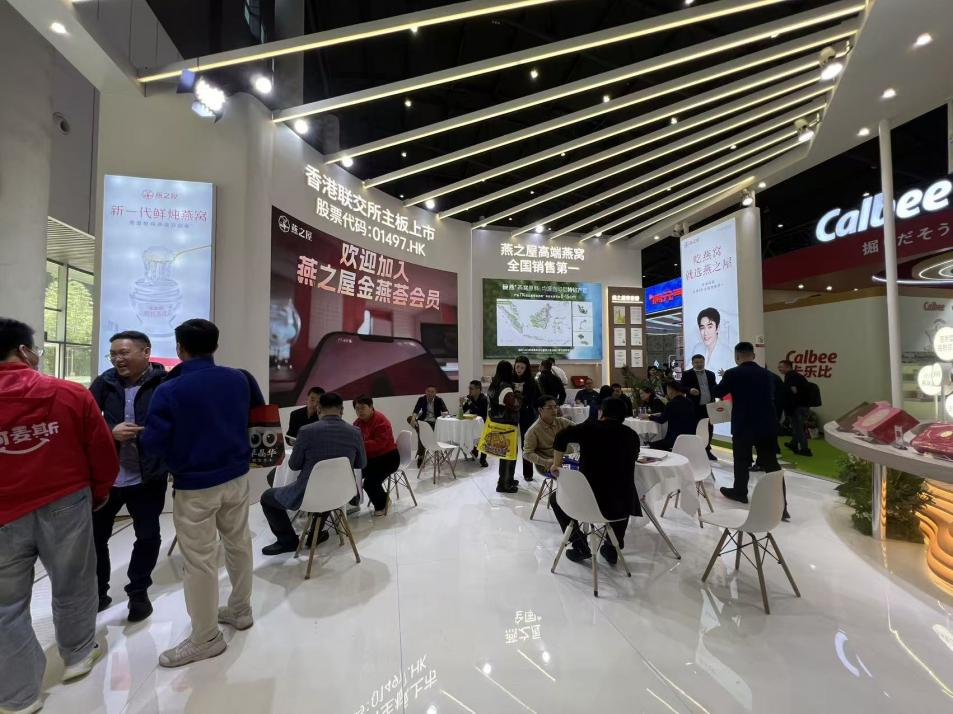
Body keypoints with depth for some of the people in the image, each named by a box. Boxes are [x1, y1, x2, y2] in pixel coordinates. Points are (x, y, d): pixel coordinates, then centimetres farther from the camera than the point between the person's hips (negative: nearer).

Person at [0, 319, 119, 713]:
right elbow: (103, 454, -5)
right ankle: (79, 655, 39)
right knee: (73, 584, 19)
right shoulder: (71, 394, -10)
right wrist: (99, 494, 13)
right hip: (66, 505, 0)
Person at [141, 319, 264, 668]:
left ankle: (205, 638, 25)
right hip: (237, 477, 5)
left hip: (195, 487, -5)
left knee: (200, 562, 9)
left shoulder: (168, 391, -16)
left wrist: (140, 435, 9)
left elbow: (152, 446, -13)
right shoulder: (240, 378, -3)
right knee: (239, 543, 20)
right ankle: (240, 610, 38)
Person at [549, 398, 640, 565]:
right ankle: (612, 549, 35)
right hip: (621, 505, 3)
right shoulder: (632, 435, 6)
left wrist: (556, 464, -3)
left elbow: (562, 436, -16)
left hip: (588, 501, -3)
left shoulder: (590, 428, -2)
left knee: (556, 498, 25)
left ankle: (580, 546, 18)